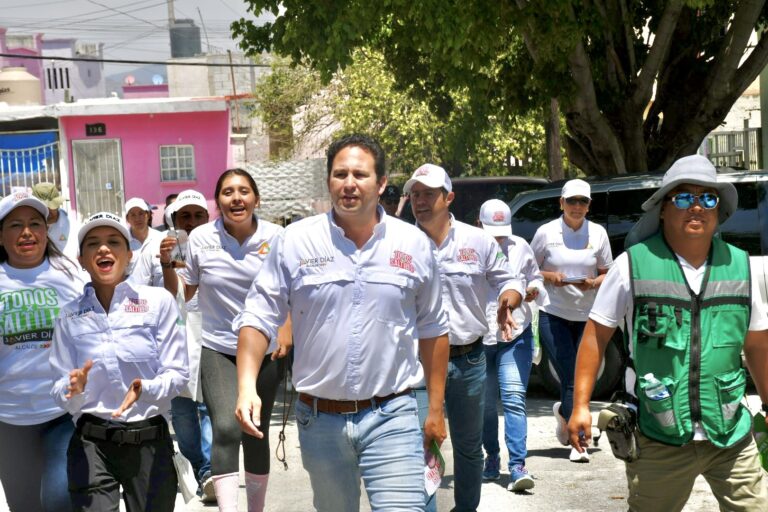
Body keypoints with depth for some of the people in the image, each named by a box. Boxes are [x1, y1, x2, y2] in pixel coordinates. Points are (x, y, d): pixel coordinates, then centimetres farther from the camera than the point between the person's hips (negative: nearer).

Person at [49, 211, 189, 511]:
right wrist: (74, 389, -20)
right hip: (90, 445, 1)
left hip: (150, 442, -1)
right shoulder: (69, 316, 4)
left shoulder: (159, 301, -3)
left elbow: (177, 373, -5)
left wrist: (145, 390, -24)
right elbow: (60, 393, 3)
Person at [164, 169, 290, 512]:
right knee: (226, 429, -22)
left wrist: (287, 328, -10)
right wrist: (167, 264, -10)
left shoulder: (275, 237, -8)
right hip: (218, 350, -1)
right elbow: (182, 293, 6)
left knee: (256, 435, 13)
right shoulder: (200, 239, -6)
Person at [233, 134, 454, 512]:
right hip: (320, 419, 1)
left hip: (391, 417, -1)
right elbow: (259, 318, -2)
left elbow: (432, 331, 9)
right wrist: (247, 386, -16)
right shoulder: (295, 242, -4)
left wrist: (436, 409, 10)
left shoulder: (413, 245, 0)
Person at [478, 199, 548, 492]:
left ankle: (518, 467, -13)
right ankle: (492, 458, 30)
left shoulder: (521, 248, 4)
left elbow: (535, 278, 17)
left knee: (514, 399, -11)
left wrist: (535, 290, -4)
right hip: (478, 338, 0)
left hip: (515, 336, 0)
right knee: (484, 403, 10)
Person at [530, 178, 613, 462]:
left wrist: (593, 283, -11)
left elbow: (607, 274, 10)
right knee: (570, 377, -7)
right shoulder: (546, 232, -1)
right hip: (553, 314, -3)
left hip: (587, 315, 3)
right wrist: (549, 277, -14)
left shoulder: (598, 233, 6)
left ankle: (563, 411, 34)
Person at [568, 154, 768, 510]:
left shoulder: (738, 265, 4)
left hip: (730, 432, 3)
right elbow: (597, 333, -2)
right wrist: (581, 405, -6)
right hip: (659, 438, -2)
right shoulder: (633, 264, -6)